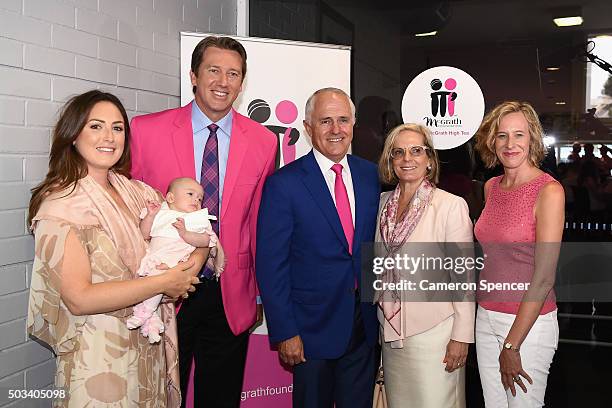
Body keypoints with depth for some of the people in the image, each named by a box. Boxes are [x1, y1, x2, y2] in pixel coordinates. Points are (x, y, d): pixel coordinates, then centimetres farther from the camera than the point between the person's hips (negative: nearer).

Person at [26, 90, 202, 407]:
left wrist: (187, 269, -15)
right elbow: (79, 298, -21)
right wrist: (163, 282, -19)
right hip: (98, 359, -5)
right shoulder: (60, 206, -14)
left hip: (150, 351, 6)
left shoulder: (139, 193, 3)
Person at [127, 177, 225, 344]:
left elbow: (206, 240, -3)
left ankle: (143, 314, -17)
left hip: (175, 261, -5)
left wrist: (185, 233, -16)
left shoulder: (199, 219, 14)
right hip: (153, 258, 5)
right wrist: (150, 215, 2)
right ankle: (152, 322, -5)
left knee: (156, 275, -30)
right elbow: (145, 235, 14)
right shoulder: (161, 213, 22)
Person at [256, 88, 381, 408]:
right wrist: (284, 332, -13)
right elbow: (271, 264, -11)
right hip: (312, 327, -4)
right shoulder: (284, 183, -11)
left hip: (366, 323, 4)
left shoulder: (371, 175, 3)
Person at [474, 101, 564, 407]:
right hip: (487, 316, 6)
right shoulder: (491, 187, 6)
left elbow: (544, 277, -17)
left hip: (529, 322, -6)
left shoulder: (549, 191, -15)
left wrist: (511, 345, -15)